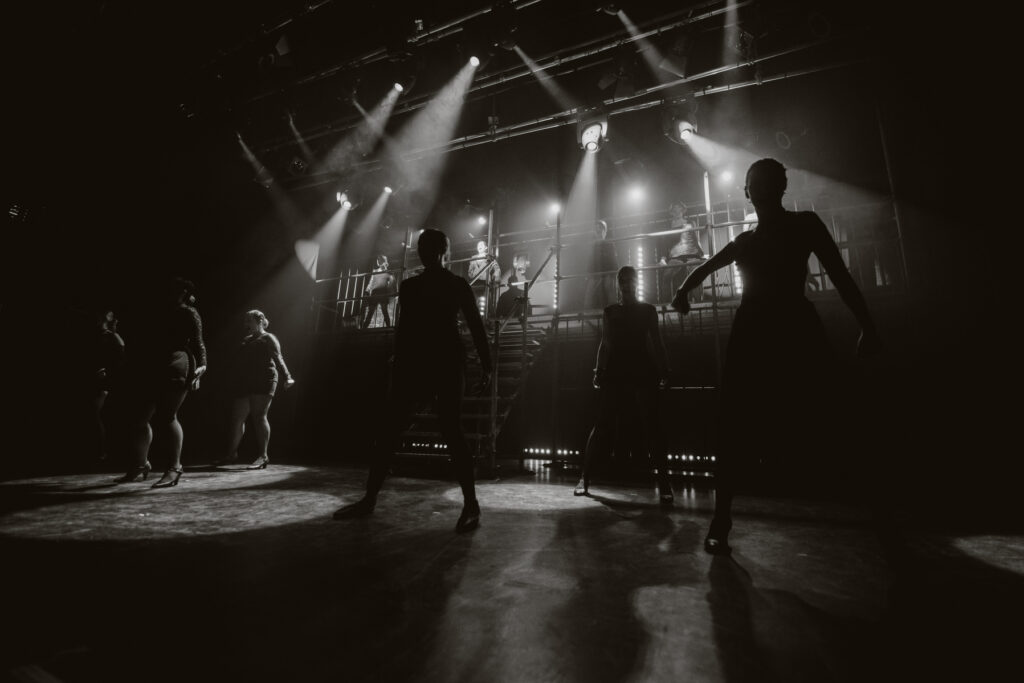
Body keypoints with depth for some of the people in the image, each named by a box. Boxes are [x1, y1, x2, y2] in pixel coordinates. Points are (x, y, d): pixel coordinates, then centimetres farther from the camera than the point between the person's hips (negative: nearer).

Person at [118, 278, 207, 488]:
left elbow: (197, 343, -2)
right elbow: (137, 342, 23)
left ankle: (175, 467, -3)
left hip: (173, 370, -7)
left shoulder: (188, 313, 4)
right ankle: (141, 464, 26)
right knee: (138, 419, 10)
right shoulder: (152, 313, 22)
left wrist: (201, 365, -16)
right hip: (145, 372, 7)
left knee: (166, 417, -11)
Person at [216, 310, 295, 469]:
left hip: (262, 383, -7)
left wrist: (287, 377, -25)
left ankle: (262, 456, -7)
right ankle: (232, 453, 22)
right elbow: (240, 361, 25)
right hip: (244, 384, 8)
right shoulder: (246, 340, 22)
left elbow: (278, 359, -12)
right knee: (237, 418, 9)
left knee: (259, 416, -10)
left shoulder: (268, 338, 0)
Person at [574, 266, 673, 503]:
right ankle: (585, 476, 2)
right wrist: (599, 370, 4)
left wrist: (664, 370, -2)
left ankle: (664, 482, 3)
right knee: (603, 424, -4)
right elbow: (604, 344, 12)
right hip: (616, 373, 1)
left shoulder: (648, 310, 12)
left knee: (652, 425, -6)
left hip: (643, 372, 0)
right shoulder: (610, 311, 15)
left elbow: (657, 344, 8)